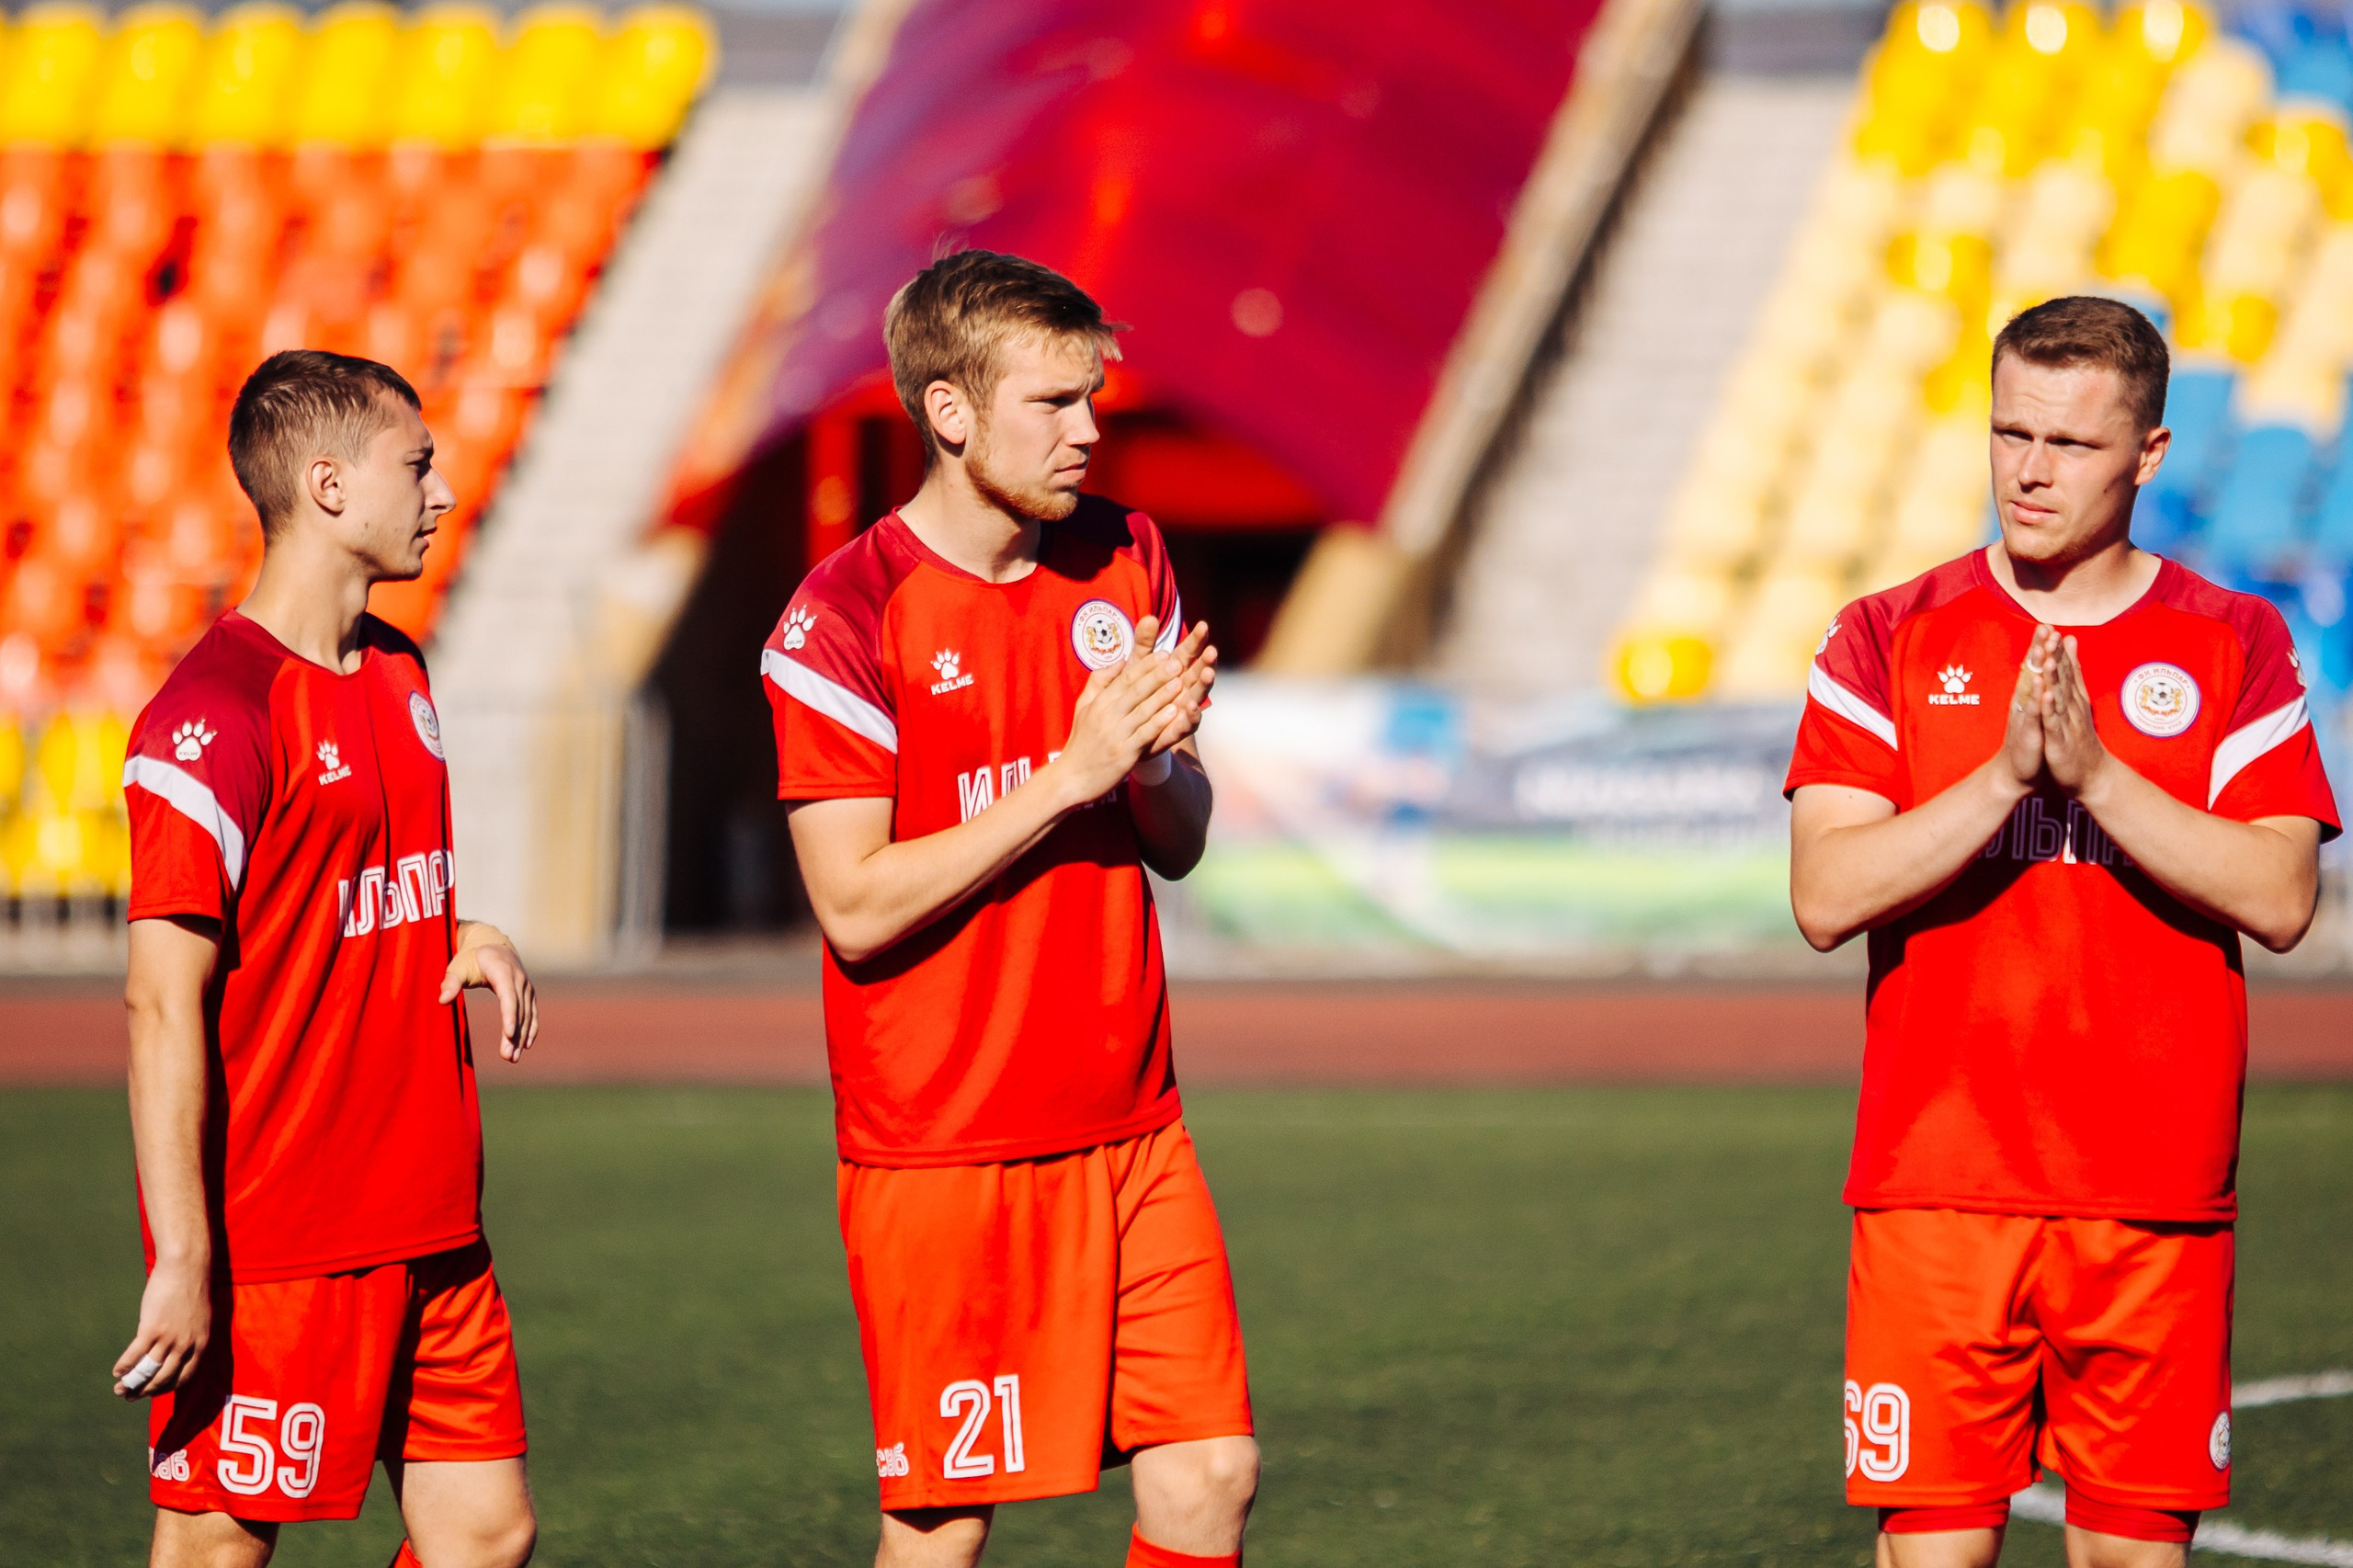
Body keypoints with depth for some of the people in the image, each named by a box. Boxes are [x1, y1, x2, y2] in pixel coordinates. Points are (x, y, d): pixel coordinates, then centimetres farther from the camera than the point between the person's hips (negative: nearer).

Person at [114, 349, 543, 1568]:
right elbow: (165, 1001, -18)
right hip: (270, 1240, -8)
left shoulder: (398, 673, 13)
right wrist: (183, 1263, -21)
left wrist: (466, 940, 4)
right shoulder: (217, 713, -15)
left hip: (428, 1226, 8)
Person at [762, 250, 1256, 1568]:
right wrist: (1070, 774, -19)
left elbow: (1179, 845, 13)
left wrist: (1156, 759, -11)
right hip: (940, 1149, -5)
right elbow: (857, 905, -16)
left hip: (1130, 1126, 6)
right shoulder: (845, 620, -11)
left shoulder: (1124, 561, 8)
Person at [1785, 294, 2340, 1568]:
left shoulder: (2235, 648, 6)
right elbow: (1824, 897, -6)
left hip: (2155, 1199, 0)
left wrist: (2096, 771, -16)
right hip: (1937, 1184, 0)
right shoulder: (1890, 640, 5)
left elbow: (2281, 900, -6)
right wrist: (2005, 774, -17)